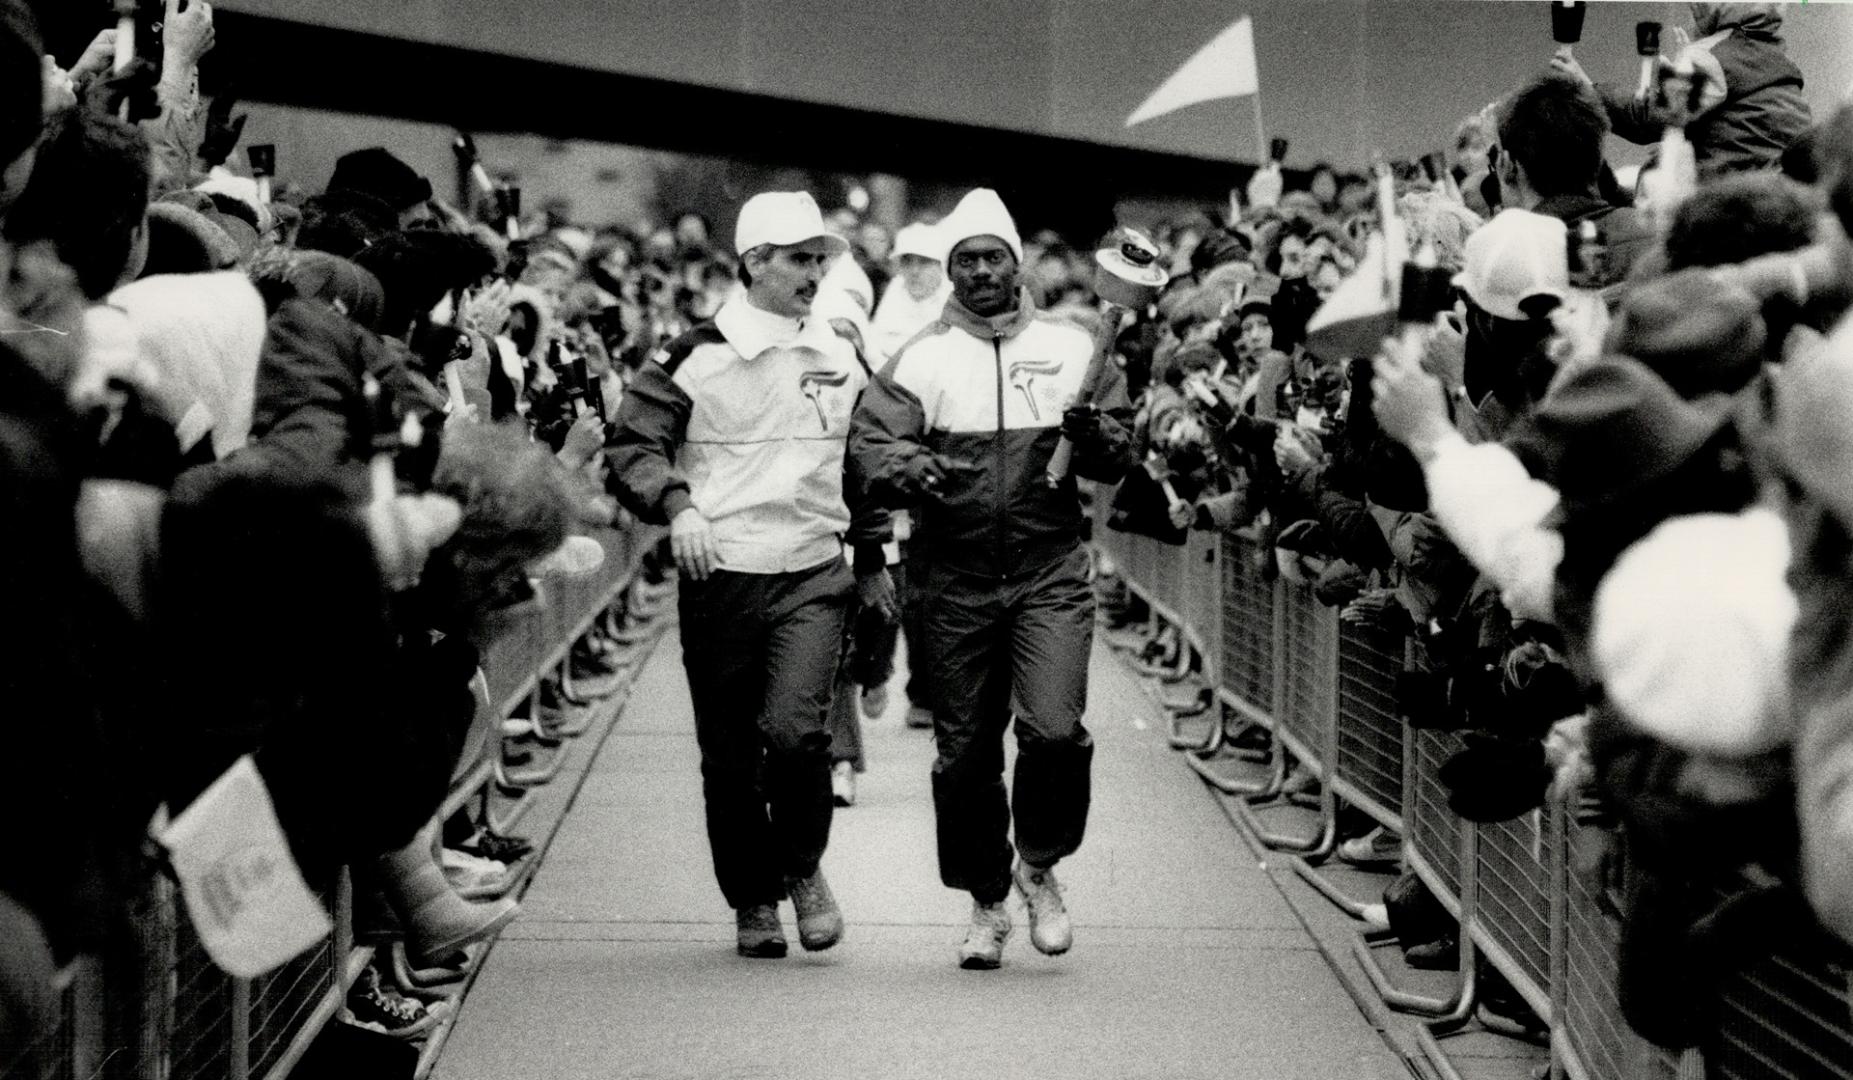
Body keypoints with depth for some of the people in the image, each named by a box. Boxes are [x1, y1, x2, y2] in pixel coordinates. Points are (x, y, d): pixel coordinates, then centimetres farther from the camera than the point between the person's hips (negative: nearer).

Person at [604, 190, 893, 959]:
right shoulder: (698, 356, -4)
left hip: (814, 576, 1)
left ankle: (802, 868, 7)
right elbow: (630, 444, -4)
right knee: (729, 755, 5)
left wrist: (873, 558, 22)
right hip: (720, 578, -1)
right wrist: (676, 504, -21)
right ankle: (753, 901, 23)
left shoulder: (840, 359, 11)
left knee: (794, 729, -18)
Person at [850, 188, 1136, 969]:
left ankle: (1039, 865, 10)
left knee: (1055, 729, -16)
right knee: (965, 752, 6)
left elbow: (1121, 459, 7)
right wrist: (915, 469, -24)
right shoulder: (920, 360, 6)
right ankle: (986, 904, 22)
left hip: (1051, 574, -1)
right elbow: (870, 444, -3)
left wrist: (1093, 435, -16)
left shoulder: (1069, 348, 9)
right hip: (957, 582, 1)